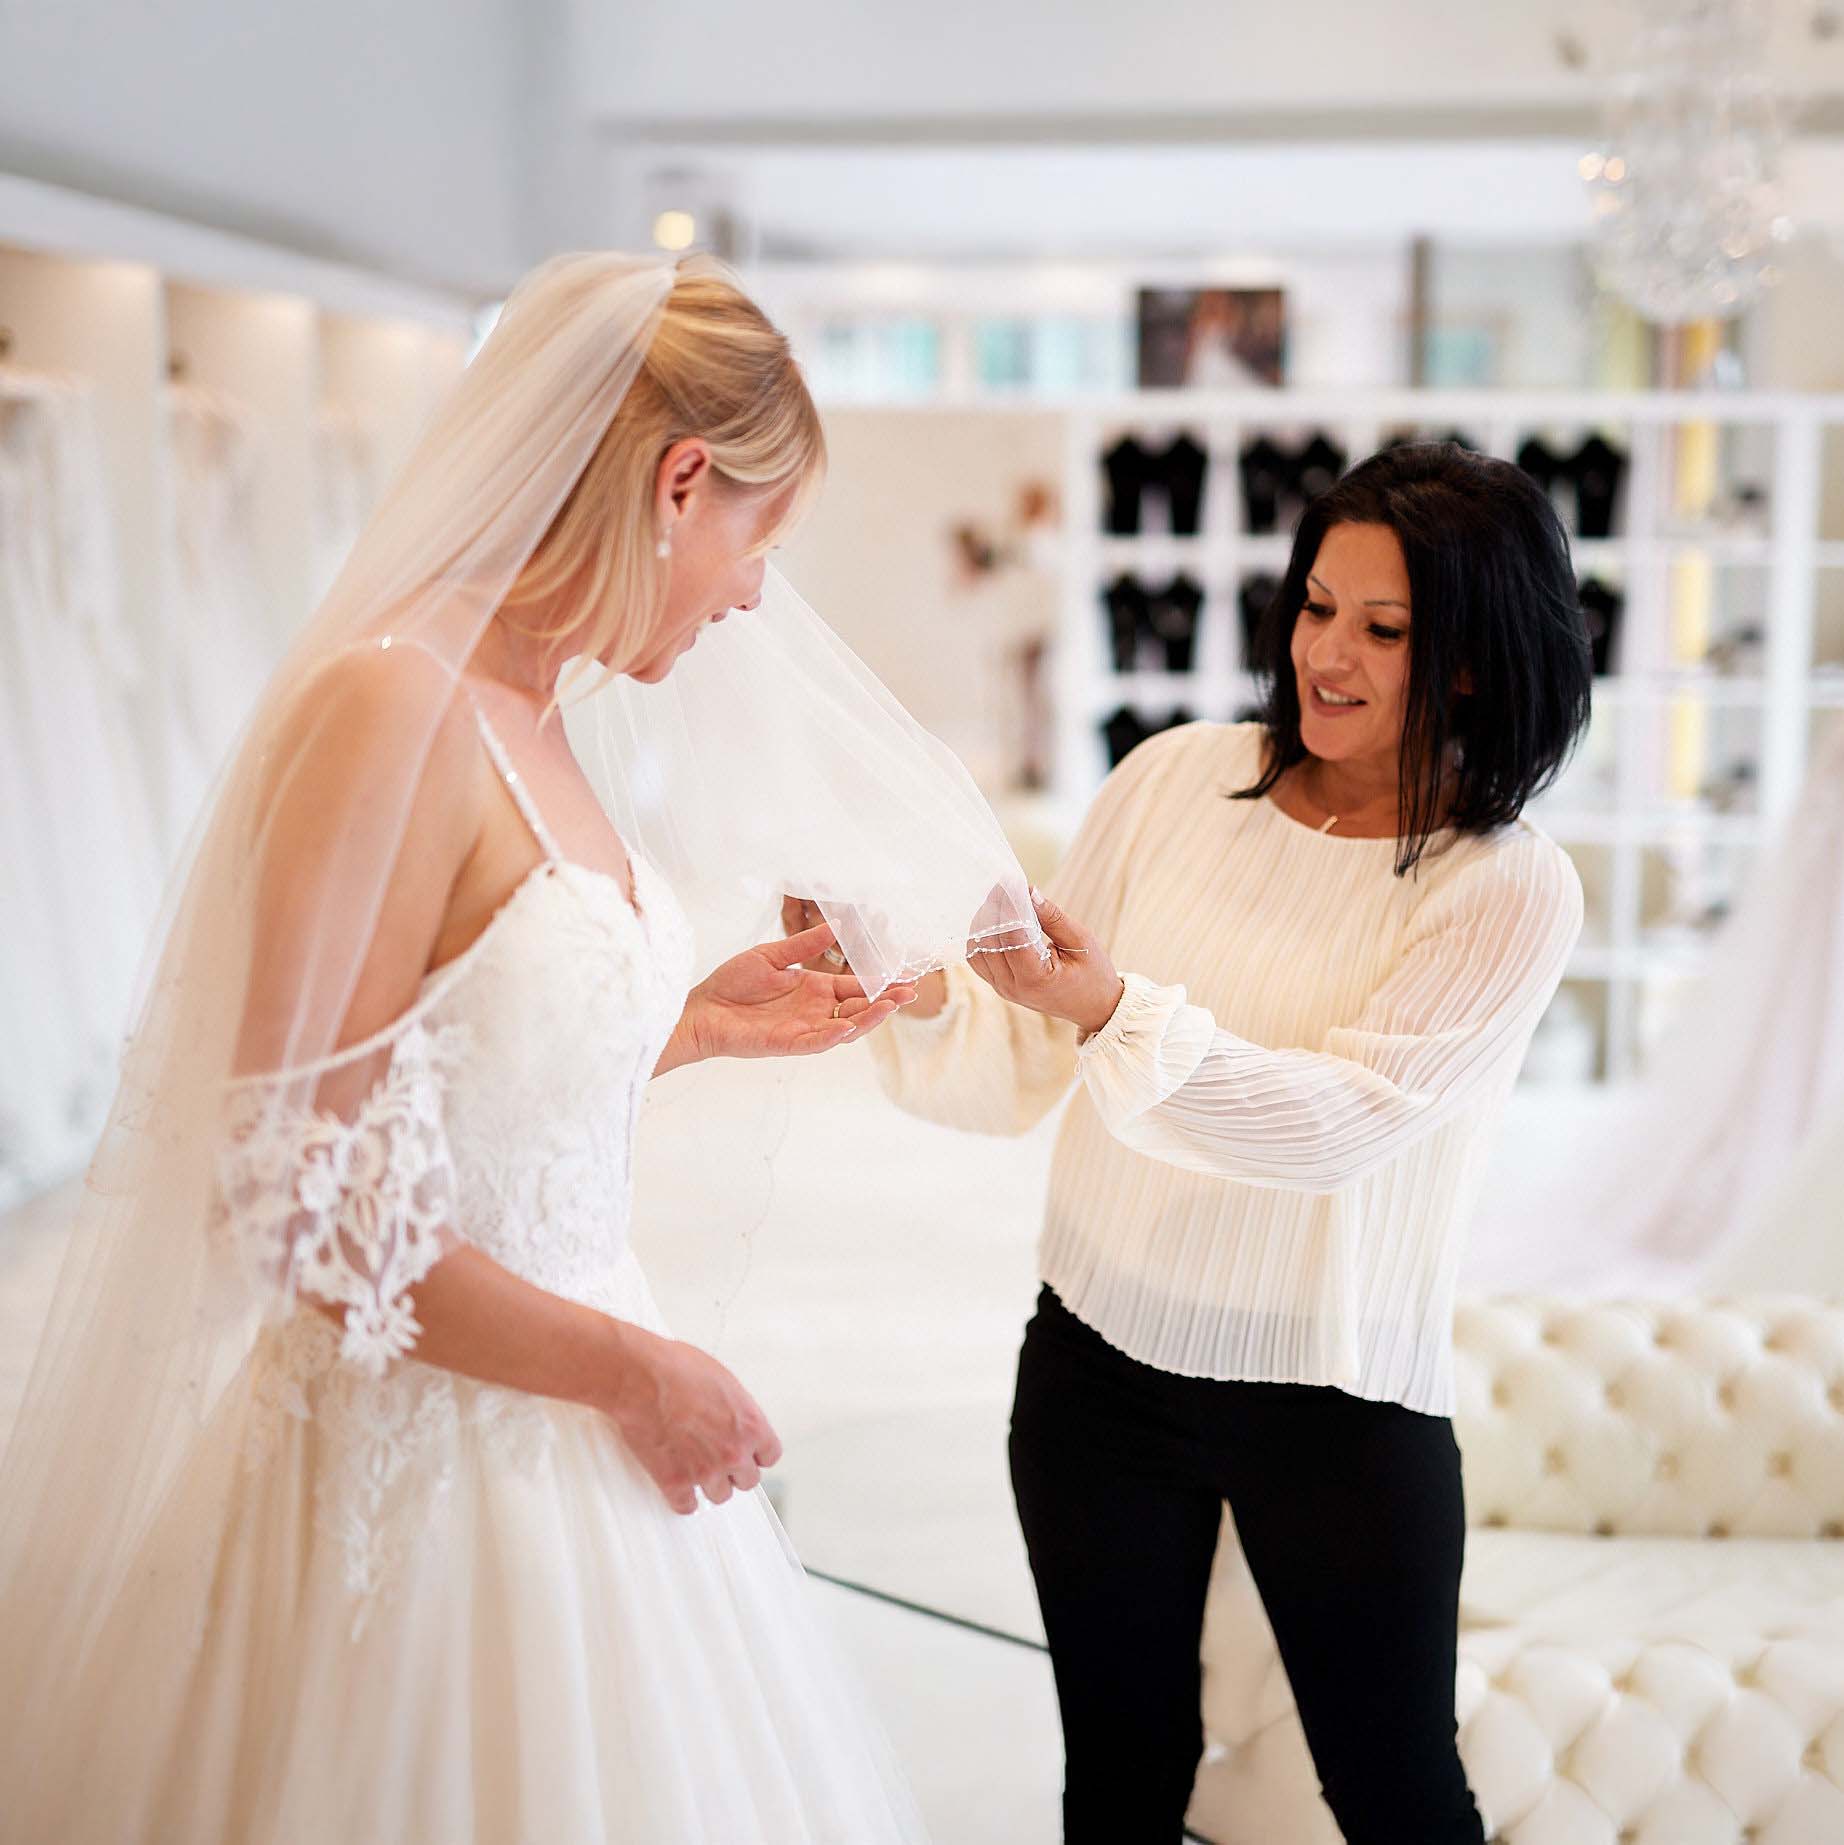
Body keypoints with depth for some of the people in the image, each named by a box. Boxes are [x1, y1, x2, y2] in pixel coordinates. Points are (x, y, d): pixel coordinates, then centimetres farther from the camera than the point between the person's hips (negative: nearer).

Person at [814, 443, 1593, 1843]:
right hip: (1099, 1363, 3)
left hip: (1339, 1406, -2)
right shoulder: (1176, 780, -4)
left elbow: (1341, 1120, -23)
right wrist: (924, 997, -24)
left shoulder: (1511, 889, -11)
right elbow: (1019, 1082, -2)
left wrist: (1115, 1012, -36)